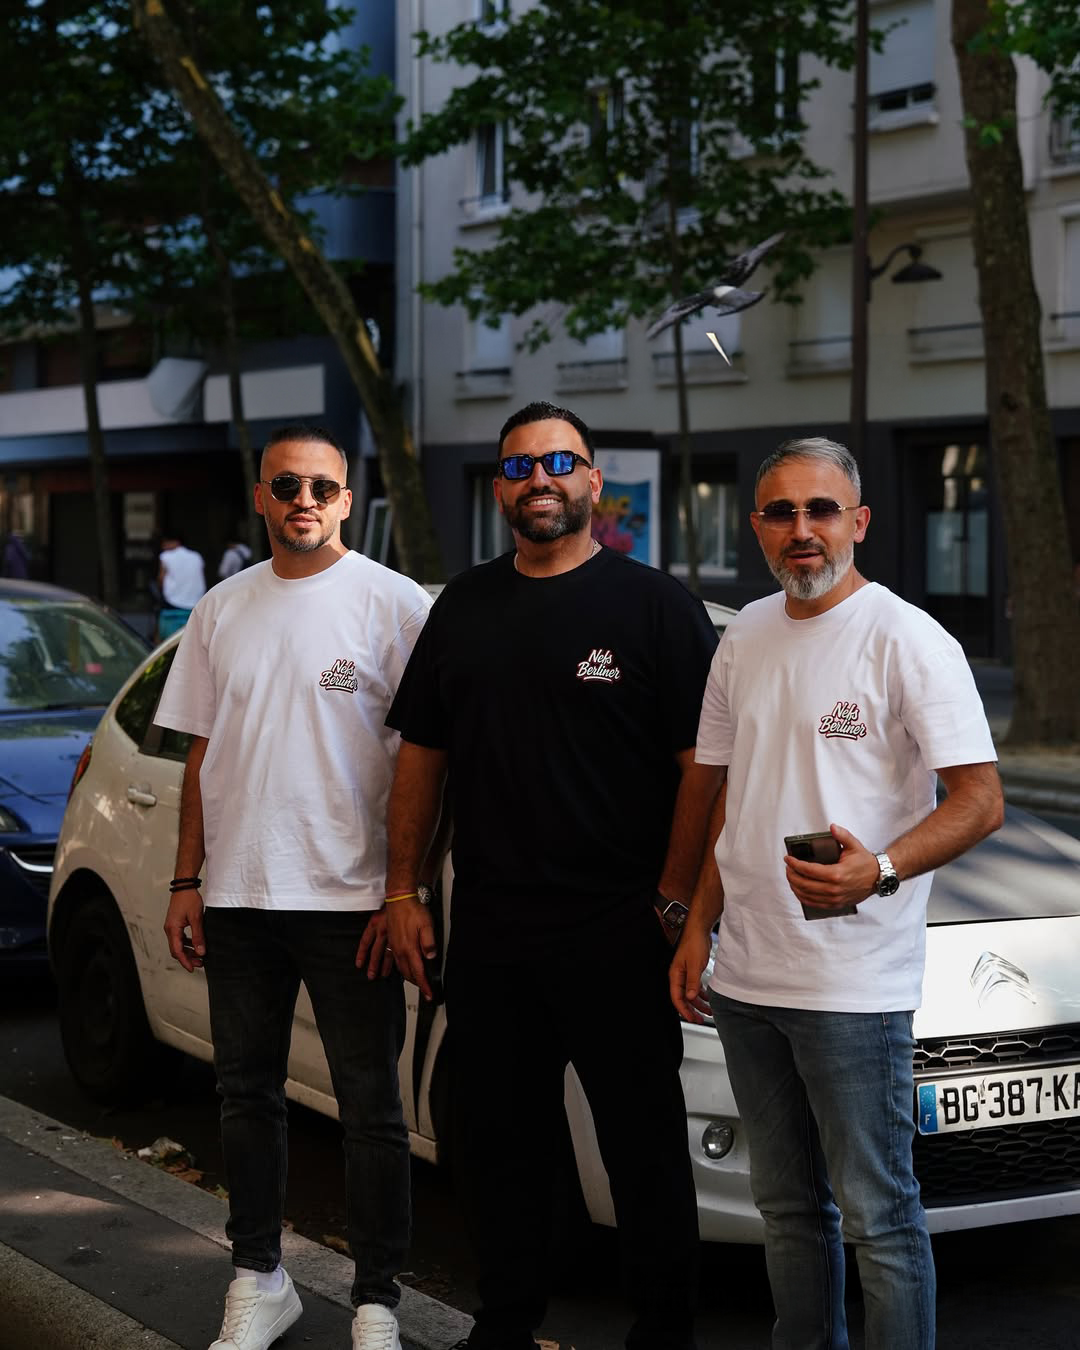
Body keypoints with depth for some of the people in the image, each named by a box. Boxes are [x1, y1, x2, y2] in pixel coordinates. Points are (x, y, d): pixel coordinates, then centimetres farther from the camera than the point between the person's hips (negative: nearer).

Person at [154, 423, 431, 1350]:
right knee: (247, 1094, 13)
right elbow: (203, 753, 15)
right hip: (237, 896, 5)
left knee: (371, 1109, 2)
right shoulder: (222, 610, 10)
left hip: (350, 900, -5)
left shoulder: (395, 604, -5)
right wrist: (186, 879, 9)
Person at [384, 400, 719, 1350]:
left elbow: (704, 764, -6)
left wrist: (673, 906, -12)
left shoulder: (653, 603, -2)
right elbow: (421, 755, 17)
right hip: (488, 934, 5)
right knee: (498, 1145, 12)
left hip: (618, 939, -4)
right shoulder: (465, 607, 13)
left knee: (645, 1149, 2)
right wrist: (403, 891, 10)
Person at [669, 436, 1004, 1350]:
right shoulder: (745, 639, 12)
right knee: (789, 1207, 17)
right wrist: (698, 928, 13)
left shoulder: (908, 640, -9)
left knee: (879, 1217, -2)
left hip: (856, 987, -7)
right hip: (746, 978, 7)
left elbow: (981, 801, -14)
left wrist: (880, 871, -27)